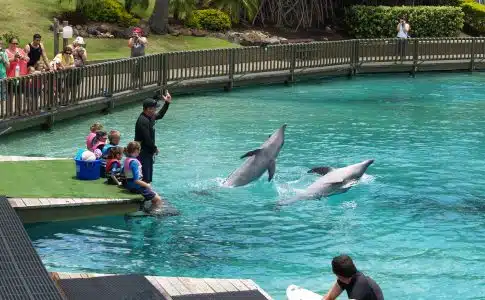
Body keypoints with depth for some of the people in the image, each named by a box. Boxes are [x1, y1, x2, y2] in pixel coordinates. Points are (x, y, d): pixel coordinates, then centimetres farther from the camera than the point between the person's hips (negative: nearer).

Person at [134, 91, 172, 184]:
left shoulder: (150, 117, 9)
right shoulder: (143, 121, -22)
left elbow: (160, 115, 31)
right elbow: (147, 139, -24)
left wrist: (167, 103, 27)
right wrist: (155, 148, -10)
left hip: (148, 152, 11)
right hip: (143, 153, -11)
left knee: (149, 177, 18)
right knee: (145, 177, -8)